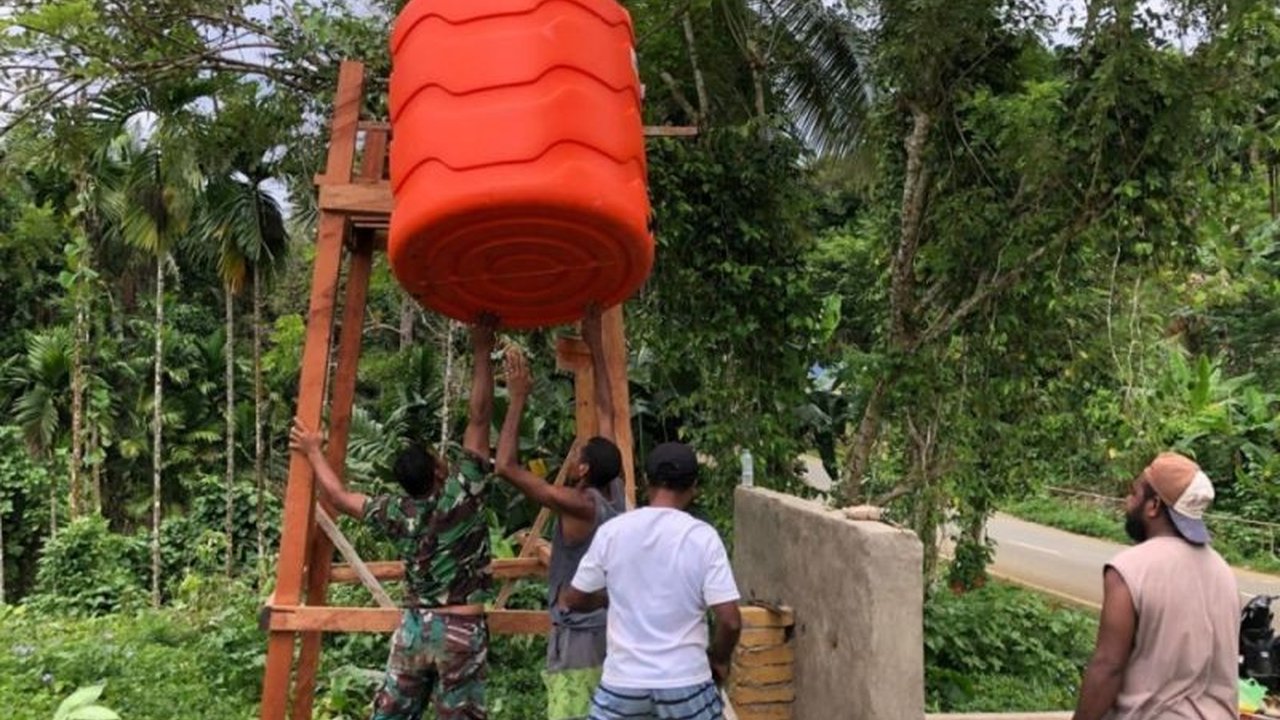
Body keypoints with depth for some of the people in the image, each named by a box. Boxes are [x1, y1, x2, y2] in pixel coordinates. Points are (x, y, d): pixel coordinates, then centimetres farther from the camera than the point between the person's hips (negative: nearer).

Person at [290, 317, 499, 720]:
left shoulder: (399, 513, 1)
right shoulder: (462, 493, -12)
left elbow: (340, 498, 14)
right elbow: (479, 418, -13)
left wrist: (313, 451, 27)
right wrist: (482, 350, -11)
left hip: (414, 627, 5)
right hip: (462, 631, -4)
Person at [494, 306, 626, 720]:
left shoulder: (578, 505, -17)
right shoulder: (614, 493, 2)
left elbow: (506, 467, -22)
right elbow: (606, 414, 9)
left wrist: (519, 398, -16)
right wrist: (595, 346, 14)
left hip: (579, 638, -8)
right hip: (612, 632, 8)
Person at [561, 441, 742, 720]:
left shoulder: (611, 531, -5)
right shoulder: (703, 537, -10)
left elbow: (572, 599, 5)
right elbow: (730, 621, -13)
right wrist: (719, 658, 7)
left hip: (624, 679, 1)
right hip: (685, 681, -1)